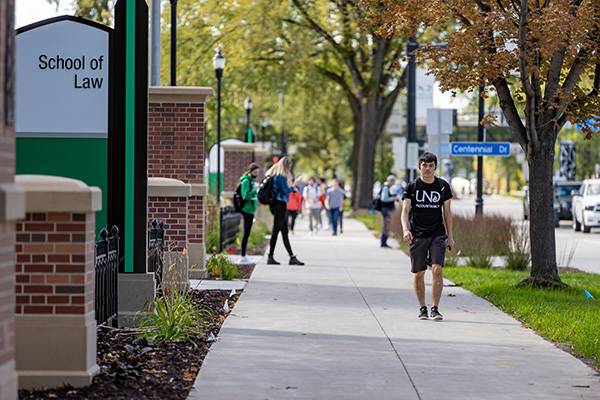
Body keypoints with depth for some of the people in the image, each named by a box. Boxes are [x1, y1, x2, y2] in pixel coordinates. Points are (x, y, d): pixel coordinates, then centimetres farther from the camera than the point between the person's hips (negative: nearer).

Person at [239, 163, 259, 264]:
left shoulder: (251, 181, 16)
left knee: (247, 233, 11)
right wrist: (256, 190, -26)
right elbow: (245, 196, -22)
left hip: (250, 210, 10)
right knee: (246, 233, -8)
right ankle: (243, 257, -7)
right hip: (247, 209, -10)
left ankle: (244, 256, 15)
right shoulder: (246, 181, -13)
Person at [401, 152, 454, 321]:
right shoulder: (412, 186, 1)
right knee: (419, 274, 4)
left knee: (437, 269, -15)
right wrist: (405, 229, -24)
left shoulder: (443, 186, 4)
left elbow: (447, 212, 10)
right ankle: (422, 308, 19)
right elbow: (405, 210, -6)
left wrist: (450, 236, 5)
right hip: (417, 236, 0)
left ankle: (435, 308, -12)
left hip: (438, 235, 0)